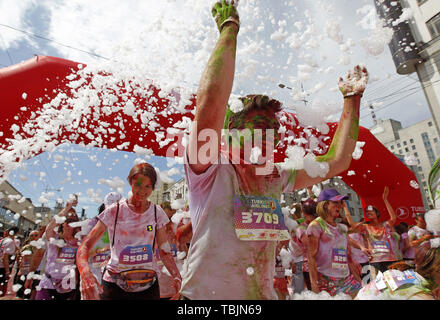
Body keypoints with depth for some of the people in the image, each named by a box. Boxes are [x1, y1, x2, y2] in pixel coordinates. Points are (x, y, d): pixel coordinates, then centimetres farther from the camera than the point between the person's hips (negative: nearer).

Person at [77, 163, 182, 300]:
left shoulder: (157, 213, -2)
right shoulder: (114, 211, -8)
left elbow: (164, 251, 1)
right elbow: (85, 245, -8)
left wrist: (176, 276, -13)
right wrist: (85, 272, -27)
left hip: (148, 285, 2)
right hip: (114, 285, -1)